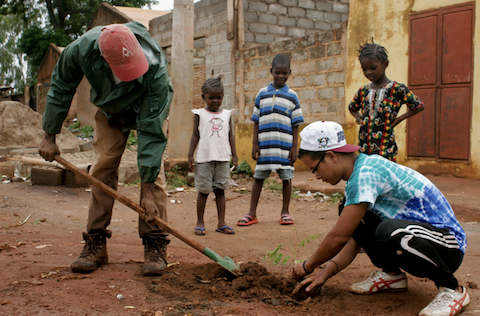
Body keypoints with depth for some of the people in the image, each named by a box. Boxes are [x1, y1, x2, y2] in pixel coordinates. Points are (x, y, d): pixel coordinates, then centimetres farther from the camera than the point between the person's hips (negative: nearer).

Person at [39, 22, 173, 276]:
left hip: (148, 108, -2)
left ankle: (155, 245, -12)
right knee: (102, 168, -7)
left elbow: (151, 129, -38)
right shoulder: (83, 48, -34)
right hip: (109, 111, 3)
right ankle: (96, 243, 0)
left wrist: (148, 191, -37)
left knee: (152, 169, -17)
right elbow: (60, 86, -13)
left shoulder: (155, 69, -41)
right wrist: (49, 136, -10)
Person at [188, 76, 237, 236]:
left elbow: (230, 135, 13)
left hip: (223, 158, 2)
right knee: (203, 190, 2)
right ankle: (200, 223, 12)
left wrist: (234, 155, 9)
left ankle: (221, 223, 10)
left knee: (220, 190, 5)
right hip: (204, 158, -2)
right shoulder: (199, 114, 4)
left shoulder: (227, 114, 11)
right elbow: (195, 135, 4)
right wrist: (190, 155, -1)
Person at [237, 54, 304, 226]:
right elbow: (256, 121, 8)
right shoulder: (262, 93, 7)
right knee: (258, 177, 5)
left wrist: (294, 147, -3)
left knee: (286, 177, 5)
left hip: (285, 145, -1)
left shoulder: (292, 96, 4)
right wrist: (255, 144, 2)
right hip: (264, 145, 1)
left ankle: (285, 212, 20)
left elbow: (295, 124, 3)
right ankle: (252, 214, 13)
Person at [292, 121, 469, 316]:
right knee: (352, 216, 2)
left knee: (389, 230, -38)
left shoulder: (365, 173, -23)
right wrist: (325, 273, -1)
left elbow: (338, 237, -21)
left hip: (449, 245, -9)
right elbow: (354, 238, 9)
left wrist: (308, 266, -5)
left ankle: (451, 289, -13)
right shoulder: (358, 175, 7)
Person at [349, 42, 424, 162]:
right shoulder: (363, 91, 11)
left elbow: (419, 106, 2)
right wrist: (358, 118, 11)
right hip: (364, 148, 5)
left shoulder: (397, 89, -4)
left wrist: (398, 119, -4)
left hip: (385, 148, -5)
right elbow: (352, 108, 31)